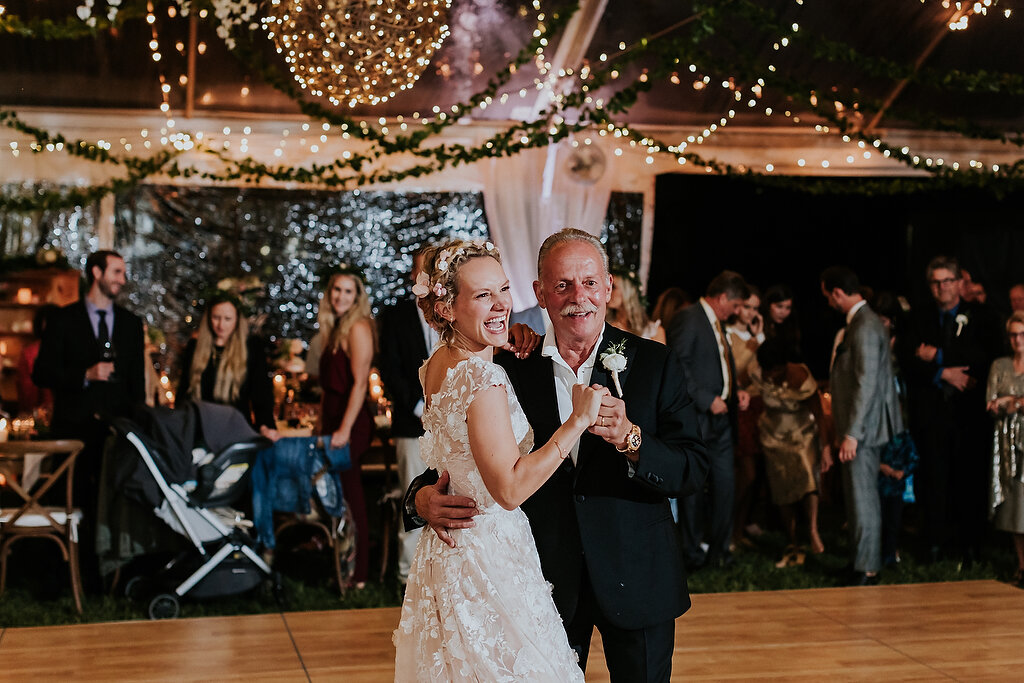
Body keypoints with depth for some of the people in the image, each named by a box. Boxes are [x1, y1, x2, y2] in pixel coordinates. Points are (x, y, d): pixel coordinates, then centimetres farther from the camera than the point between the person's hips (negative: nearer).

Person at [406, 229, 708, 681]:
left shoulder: (654, 364, -5)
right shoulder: (512, 370, -2)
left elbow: (693, 473, -10)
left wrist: (629, 438, -28)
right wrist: (424, 497, -19)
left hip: (635, 581, 0)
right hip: (547, 581, 1)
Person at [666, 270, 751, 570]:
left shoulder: (718, 324, 19)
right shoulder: (688, 319, -10)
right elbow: (678, 366, -19)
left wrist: (736, 391, 9)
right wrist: (707, 400, -18)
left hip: (721, 417, 8)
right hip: (696, 418, -8)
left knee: (725, 483, 7)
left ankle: (720, 549, 17)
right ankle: (693, 553, 11)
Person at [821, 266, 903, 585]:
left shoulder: (865, 327, -18)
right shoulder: (859, 322, 14)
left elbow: (866, 384, -22)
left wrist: (852, 434, -22)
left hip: (862, 428, -10)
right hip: (857, 427, 10)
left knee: (862, 499, -4)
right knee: (859, 497, 15)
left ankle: (866, 570, 3)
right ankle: (863, 562, 24)